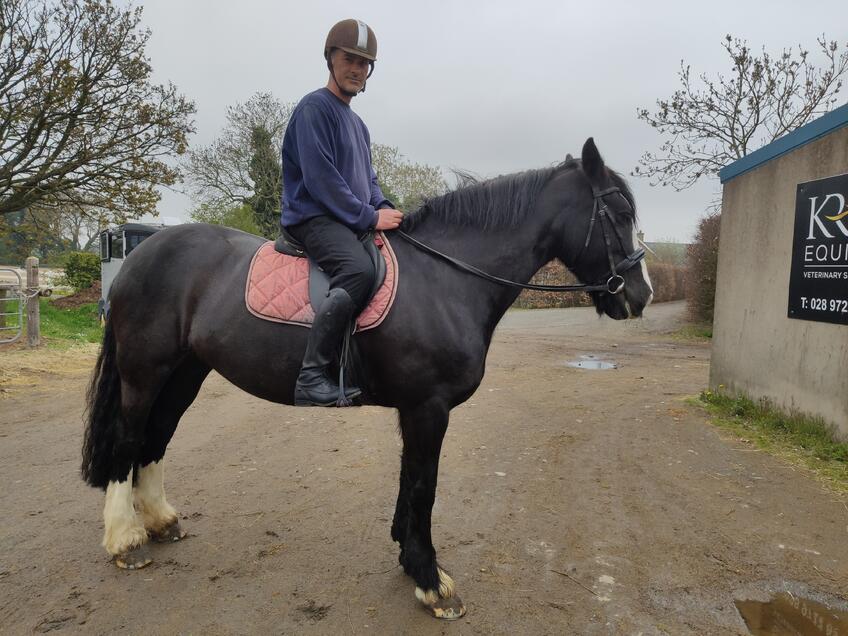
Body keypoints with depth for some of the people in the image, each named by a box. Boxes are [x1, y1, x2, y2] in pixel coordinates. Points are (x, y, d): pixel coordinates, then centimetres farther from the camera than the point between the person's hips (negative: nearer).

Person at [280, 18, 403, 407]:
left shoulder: (357, 123, 23)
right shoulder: (314, 108, -6)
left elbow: (369, 180, 24)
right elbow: (320, 178, -16)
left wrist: (385, 209, 2)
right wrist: (371, 217, -16)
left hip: (352, 222, 10)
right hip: (315, 218, -10)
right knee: (359, 271, -36)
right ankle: (312, 376, -32)